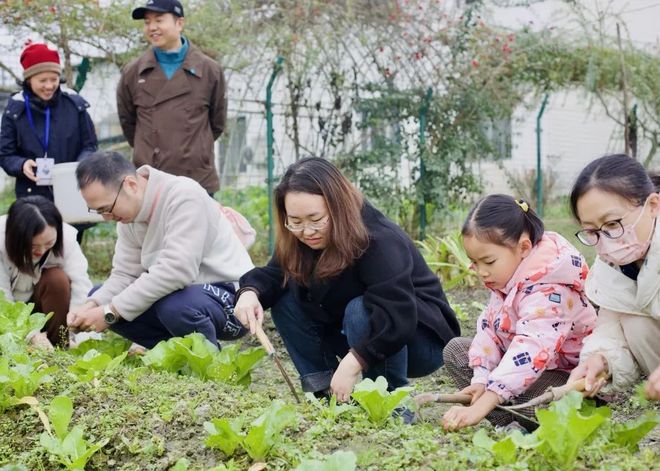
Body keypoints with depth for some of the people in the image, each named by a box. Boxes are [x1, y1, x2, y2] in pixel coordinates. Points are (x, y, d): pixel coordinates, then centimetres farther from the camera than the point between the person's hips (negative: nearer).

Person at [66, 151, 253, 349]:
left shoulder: (183, 196, -23)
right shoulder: (129, 214, 2)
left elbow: (176, 271, -33)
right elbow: (125, 274, 1)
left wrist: (111, 312, -29)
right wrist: (92, 305, -19)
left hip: (229, 295, -8)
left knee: (176, 306, -38)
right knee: (99, 301, 1)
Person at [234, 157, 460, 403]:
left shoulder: (381, 242, -29)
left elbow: (397, 318, -38)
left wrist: (352, 363, -43)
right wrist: (251, 293, -27)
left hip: (420, 338, -7)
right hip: (367, 341, 7)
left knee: (361, 311, -36)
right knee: (285, 300, -9)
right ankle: (324, 392, -5)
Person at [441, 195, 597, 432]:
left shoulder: (549, 291, -31)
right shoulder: (505, 278, -1)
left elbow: (532, 349, -42)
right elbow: (488, 327, -1)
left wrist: (480, 407, -50)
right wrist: (481, 380, -17)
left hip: (567, 372, -10)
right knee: (455, 349, 3)